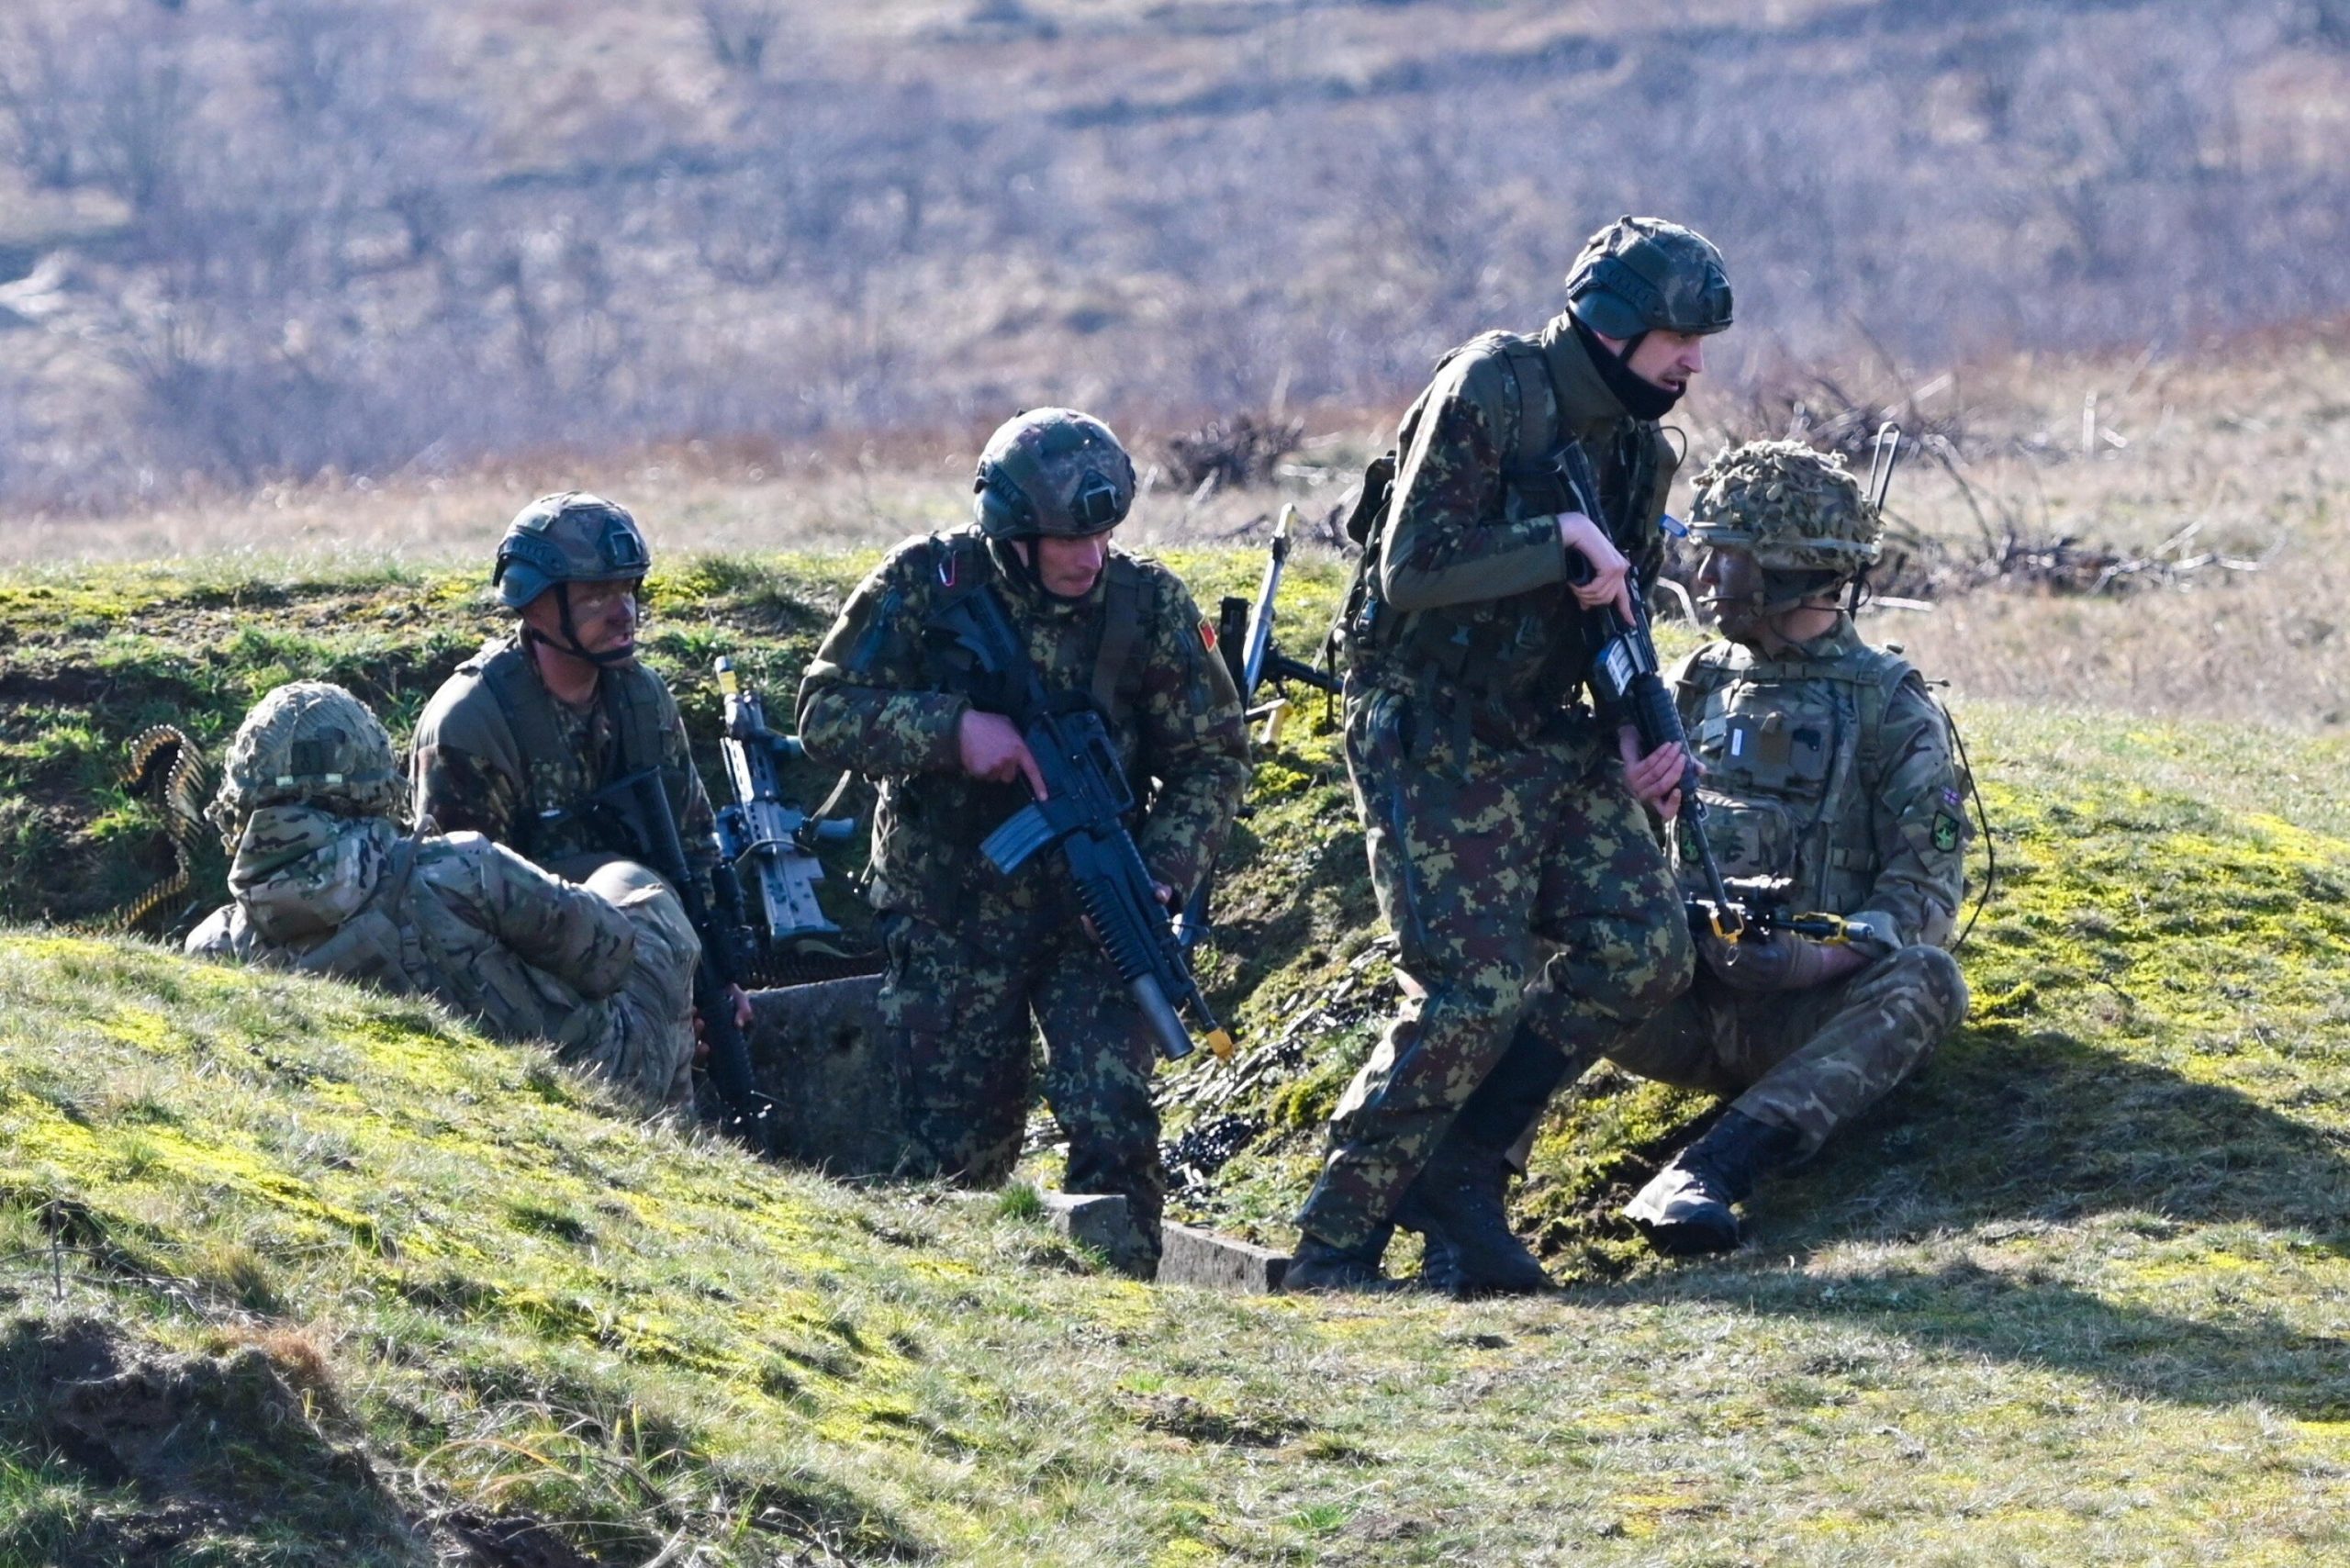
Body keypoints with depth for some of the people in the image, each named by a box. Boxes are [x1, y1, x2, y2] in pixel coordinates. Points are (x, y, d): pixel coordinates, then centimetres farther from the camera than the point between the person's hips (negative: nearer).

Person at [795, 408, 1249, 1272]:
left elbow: (1213, 757, 2)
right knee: (953, 1149, 4)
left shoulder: (1148, 605, -4)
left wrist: (1158, 869, -14)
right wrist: (953, 730, -24)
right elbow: (825, 712, -9)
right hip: (948, 923, 0)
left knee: (1114, 1121, -15)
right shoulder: (925, 585, -8)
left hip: (1092, 917, 0)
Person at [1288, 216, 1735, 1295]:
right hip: (1430, 742, -8)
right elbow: (1411, 569, -22)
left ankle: (1459, 1165, 7)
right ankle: (1335, 1240, -5)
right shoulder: (1489, 392, -14)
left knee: (1643, 952, -6)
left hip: (1548, 741, 8)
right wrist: (1560, 539, -21)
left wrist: (1637, 732, 2)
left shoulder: (1637, 450, 11)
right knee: (1472, 996, -16)